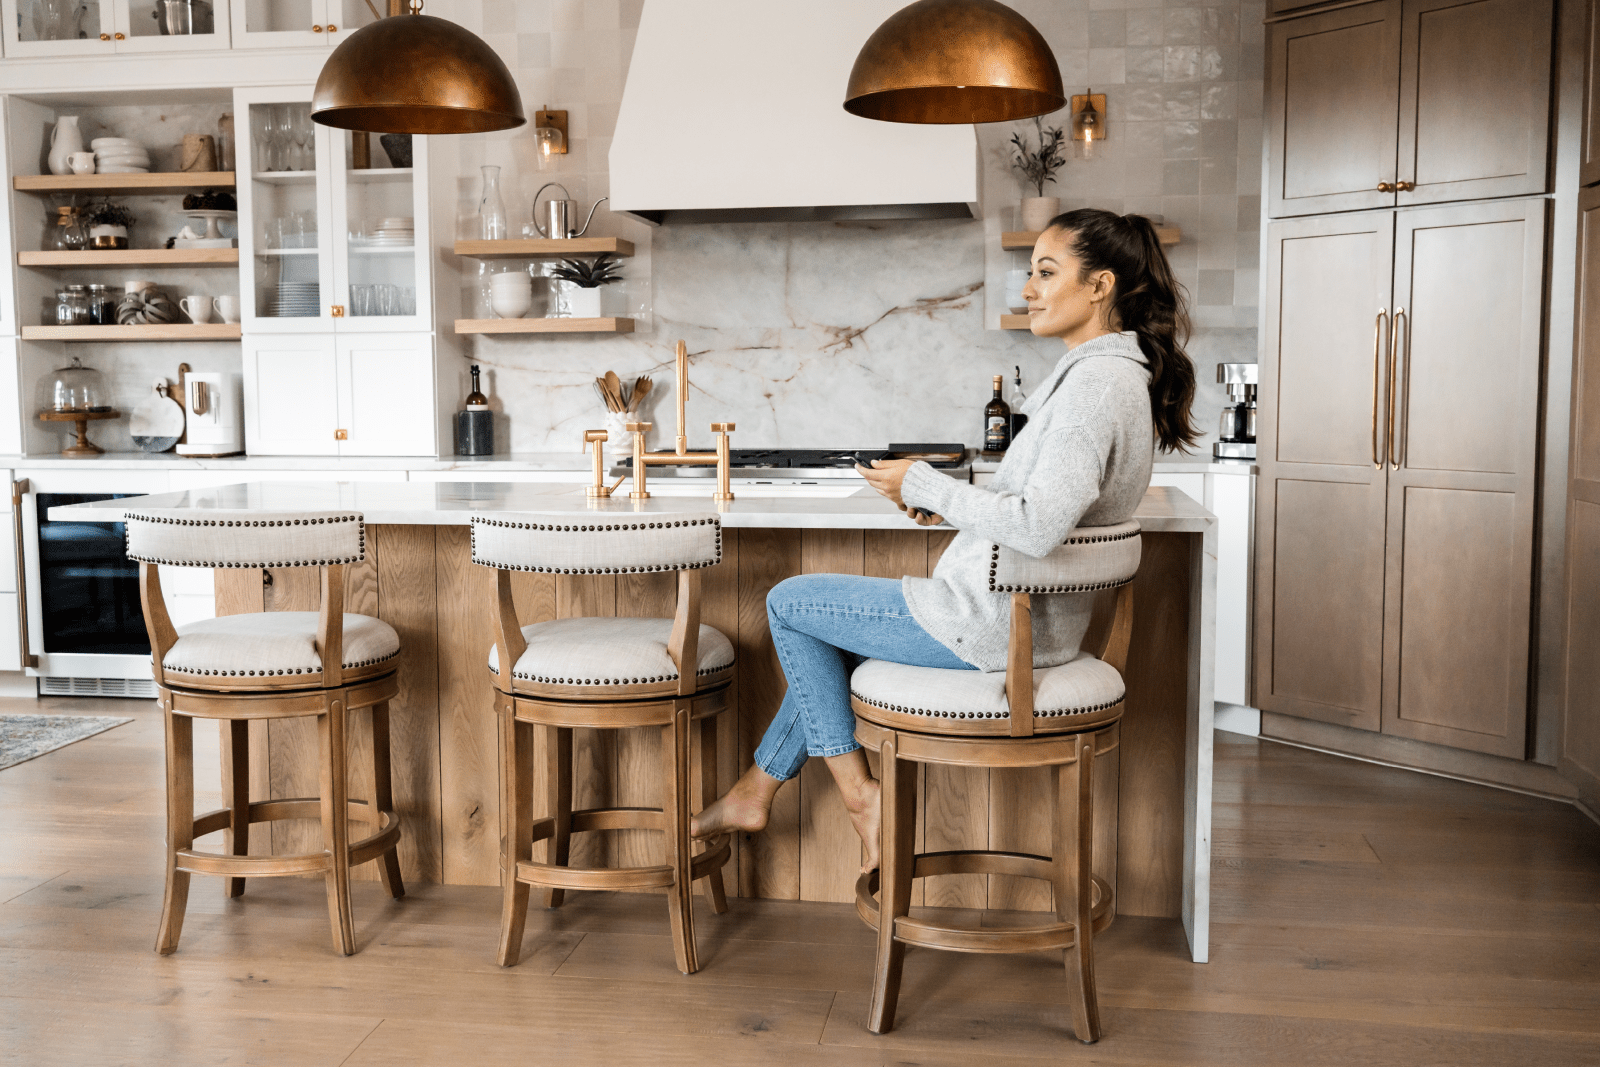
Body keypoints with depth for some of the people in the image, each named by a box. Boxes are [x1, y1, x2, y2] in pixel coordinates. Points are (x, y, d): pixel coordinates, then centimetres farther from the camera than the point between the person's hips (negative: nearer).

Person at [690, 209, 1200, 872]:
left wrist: (924, 484, -19)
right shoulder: (1119, 374, 10)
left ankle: (856, 791, 10)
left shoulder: (1097, 381, -22)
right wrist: (953, 506, 9)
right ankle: (755, 793, 31)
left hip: (995, 628, -10)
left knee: (788, 602, 5)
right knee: (827, 626, 24)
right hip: (1025, 616, 10)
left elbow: (1038, 526, -32)